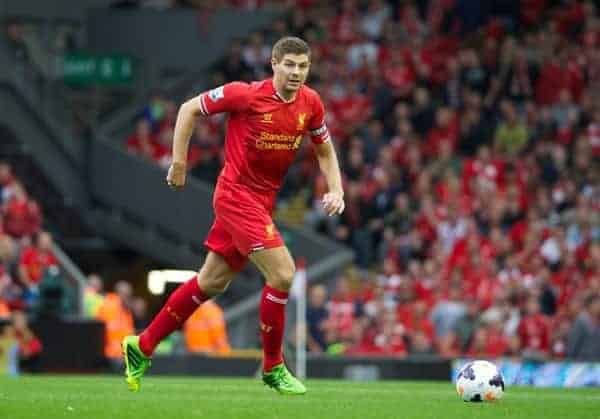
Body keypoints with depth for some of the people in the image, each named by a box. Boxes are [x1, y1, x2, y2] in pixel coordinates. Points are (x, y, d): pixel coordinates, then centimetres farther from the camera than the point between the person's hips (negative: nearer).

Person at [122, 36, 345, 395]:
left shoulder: (311, 103, -1)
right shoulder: (246, 94, -17)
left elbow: (325, 151, 14)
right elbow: (189, 109, -5)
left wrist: (336, 190, -1)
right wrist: (179, 161, -7)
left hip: (263, 200, 7)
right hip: (236, 194, -7)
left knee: (212, 282, 14)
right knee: (283, 274, -17)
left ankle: (142, 346, 27)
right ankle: (273, 367, 0)